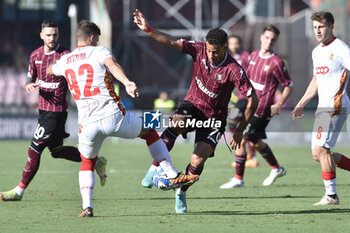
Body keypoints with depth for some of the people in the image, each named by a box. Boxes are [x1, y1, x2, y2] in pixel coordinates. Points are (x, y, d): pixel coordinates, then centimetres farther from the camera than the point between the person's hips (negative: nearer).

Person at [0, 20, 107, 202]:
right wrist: (29, 85, -7)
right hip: (43, 108, 8)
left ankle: (19, 191, 0)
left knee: (35, 149, -8)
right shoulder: (35, 55, 6)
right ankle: (96, 162, 29)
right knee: (57, 151, 15)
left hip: (56, 111, -8)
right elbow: (31, 78, 17)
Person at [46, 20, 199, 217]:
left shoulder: (65, 61, 15)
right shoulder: (99, 52, 3)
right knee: (149, 132, 23)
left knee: (87, 163, 25)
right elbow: (112, 65, -20)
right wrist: (127, 83, -37)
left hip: (88, 124, 3)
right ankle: (173, 176, 19)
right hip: (114, 117, -3)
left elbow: (50, 70, 38)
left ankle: (87, 206, 5)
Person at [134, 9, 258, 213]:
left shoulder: (233, 70, -23)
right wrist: (149, 30, -29)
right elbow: (172, 43, -13)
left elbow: (253, 100, -19)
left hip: (214, 119, -2)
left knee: (198, 161, -14)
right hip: (193, 105, 2)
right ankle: (155, 168, -27)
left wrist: (240, 131, -18)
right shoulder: (199, 50, -12)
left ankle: (181, 193, 14)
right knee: (176, 123, -34)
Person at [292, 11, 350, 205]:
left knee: (321, 149, -15)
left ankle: (331, 195, -8)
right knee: (317, 153, 6)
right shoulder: (317, 51, 17)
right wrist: (301, 104, 24)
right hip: (322, 107, 9)